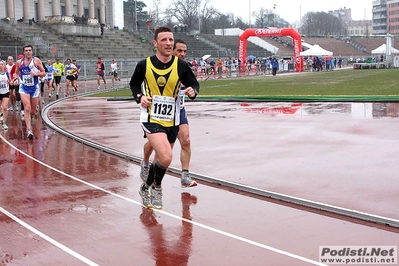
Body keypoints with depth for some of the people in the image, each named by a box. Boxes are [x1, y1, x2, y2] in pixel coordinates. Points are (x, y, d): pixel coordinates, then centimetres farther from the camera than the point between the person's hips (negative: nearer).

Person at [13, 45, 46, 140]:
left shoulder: (36, 61, -6)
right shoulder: (19, 62, -1)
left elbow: (44, 73, -2)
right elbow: (16, 73, 15)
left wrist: (36, 73, -21)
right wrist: (16, 77, -7)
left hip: (34, 87, 1)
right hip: (24, 88, -1)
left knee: (33, 109, 12)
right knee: (27, 109, -15)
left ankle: (29, 119, 46)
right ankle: (29, 130, -16)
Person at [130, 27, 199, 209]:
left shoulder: (181, 65, -6)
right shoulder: (144, 65, -8)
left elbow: (193, 83, 6)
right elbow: (134, 84, 10)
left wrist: (193, 91, -17)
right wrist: (139, 97, -9)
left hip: (172, 120, 4)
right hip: (151, 118, -3)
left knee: (161, 160, 16)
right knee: (166, 158, -22)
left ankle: (146, 188, 43)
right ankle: (156, 187, 8)